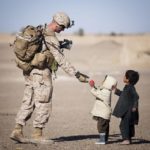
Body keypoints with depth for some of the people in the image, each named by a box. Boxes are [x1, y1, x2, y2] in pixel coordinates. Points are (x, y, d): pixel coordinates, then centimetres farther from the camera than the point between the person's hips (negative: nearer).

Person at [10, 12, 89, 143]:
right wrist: (77, 74, -20)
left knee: (28, 102, 11)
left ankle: (18, 131, 6)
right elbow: (61, 61, -21)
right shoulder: (51, 39, -18)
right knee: (44, 105, 1)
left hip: (29, 71, 8)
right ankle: (37, 135, 5)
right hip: (41, 73, -8)